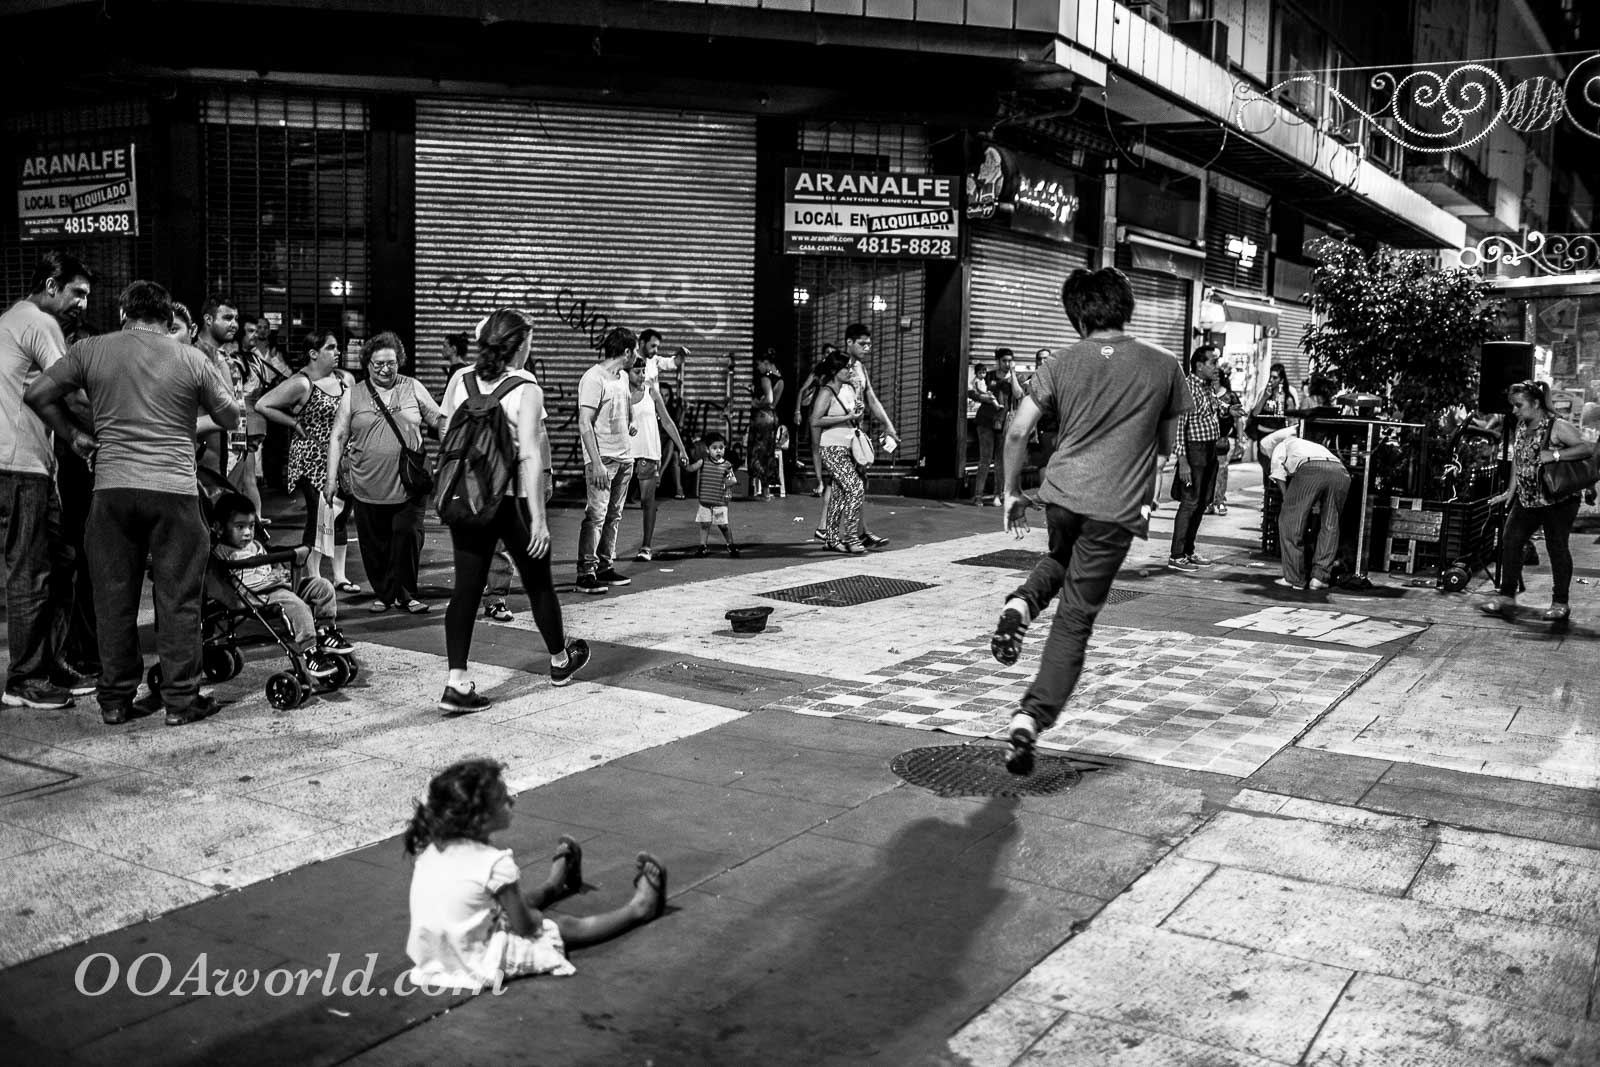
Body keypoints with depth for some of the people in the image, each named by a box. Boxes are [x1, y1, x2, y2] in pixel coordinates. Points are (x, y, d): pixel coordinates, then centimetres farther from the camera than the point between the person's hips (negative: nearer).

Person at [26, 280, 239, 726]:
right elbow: (231, 418, 9)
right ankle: (180, 700, 8)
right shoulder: (192, 359, 2)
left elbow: (37, 394, 7)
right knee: (178, 597, 5)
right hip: (175, 489, -2)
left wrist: (74, 434, 19)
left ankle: (114, 700, 18)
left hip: (111, 488, 2)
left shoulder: (91, 350, 6)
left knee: (114, 597, 11)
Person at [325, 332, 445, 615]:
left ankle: (406, 594, 10)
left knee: (408, 537, -4)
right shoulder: (352, 396, 7)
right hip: (368, 488, 1)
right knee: (374, 545, 5)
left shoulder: (413, 389, 7)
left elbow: (439, 422, 12)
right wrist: (331, 478, 2)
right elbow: (337, 438, 7)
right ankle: (382, 594, 20)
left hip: (409, 486, -1)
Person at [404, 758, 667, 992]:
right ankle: (638, 908, 29)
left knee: (509, 904, 32)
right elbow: (524, 926, -15)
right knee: (568, 927, 11)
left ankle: (554, 886, 61)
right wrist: (535, 916, 6)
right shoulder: (495, 863, -26)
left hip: (429, 953, 7)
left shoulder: (431, 848, -5)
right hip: (478, 964, -7)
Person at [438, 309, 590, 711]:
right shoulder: (526, 390, -13)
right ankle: (560, 661, 33)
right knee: (539, 583, 14)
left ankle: (457, 682, -4)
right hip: (512, 500, -4)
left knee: (466, 588, 4)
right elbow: (530, 457, -18)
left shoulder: (460, 380, 2)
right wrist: (538, 518, -17)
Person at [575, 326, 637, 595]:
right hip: (602, 459, -8)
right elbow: (585, 424, -18)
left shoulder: (622, 377, 13)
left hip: (624, 457, 9)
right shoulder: (593, 379, -13)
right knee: (596, 515, -11)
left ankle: (605, 567, 17)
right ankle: (586, 573, -9)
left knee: (614, 515, 10)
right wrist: (596, 463, -23)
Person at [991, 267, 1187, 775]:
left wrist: (1012, 492, 11)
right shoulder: (1162, 366, 4)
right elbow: (1166, 446, 13)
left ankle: (1020, 604, 4)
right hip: (1117, 507, -2)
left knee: (1060, 558, 34)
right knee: (1076, 618, 3)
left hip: (1061, 491, 2)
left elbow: (1017, 432, 1)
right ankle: (1032, 718, -5)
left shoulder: (1063, 362, 4)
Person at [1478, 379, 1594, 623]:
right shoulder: (1521, 427, 9)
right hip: (1527, 498, 7)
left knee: (1557, 547, 0)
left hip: (1558, 499, -7)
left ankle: (1560, 603, 11)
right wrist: (1511, 491, 12)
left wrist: (1555, 454, -28)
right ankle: (1506, 595, 6)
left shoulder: (1557, 426, -13)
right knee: (1510, 540, 0)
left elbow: (1589, 447, -21)